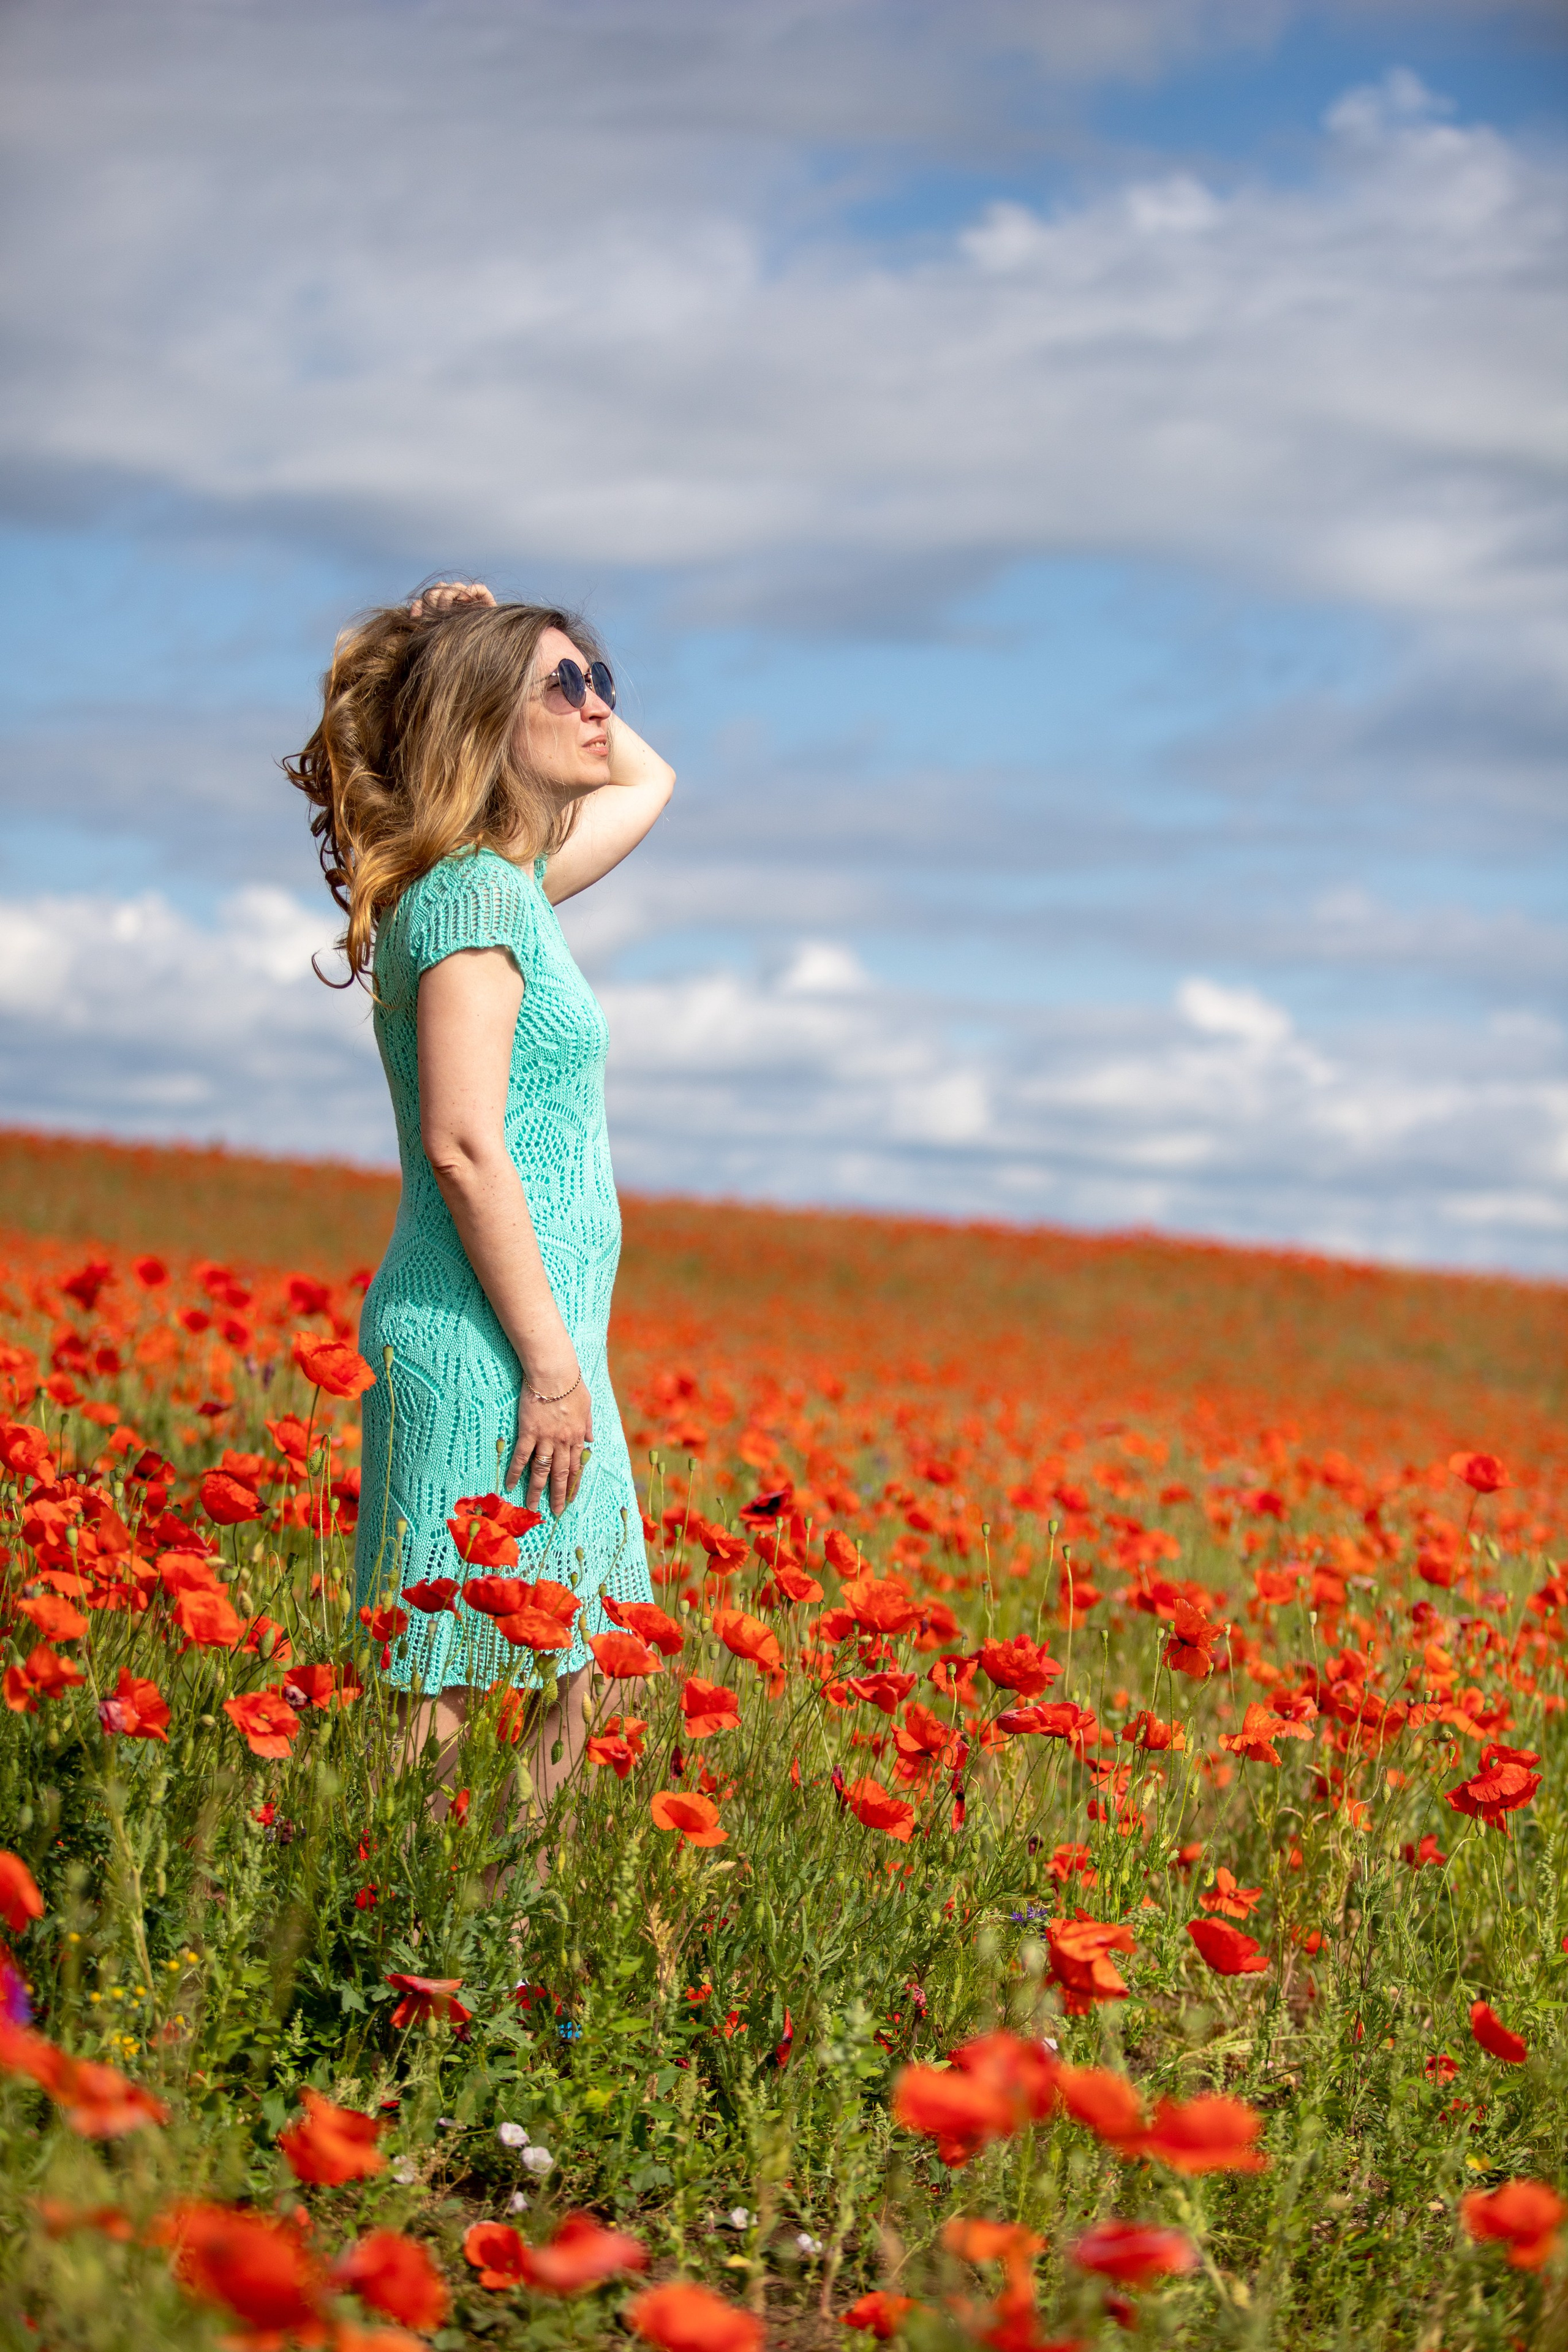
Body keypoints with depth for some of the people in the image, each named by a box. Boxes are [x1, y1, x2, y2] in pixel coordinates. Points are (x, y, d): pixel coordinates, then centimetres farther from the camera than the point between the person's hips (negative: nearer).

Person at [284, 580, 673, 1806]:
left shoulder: (514, 880, 16)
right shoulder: (473, 891, -12)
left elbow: (647, 778, 35)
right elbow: (462, 1145, -20)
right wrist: (552, 1364, -20)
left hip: (534, 1347, 10)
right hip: (483, 1349, -10)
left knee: (570, 1681, 9)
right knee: (452, 1696, -9)